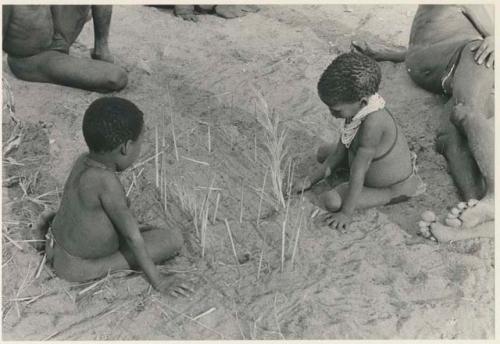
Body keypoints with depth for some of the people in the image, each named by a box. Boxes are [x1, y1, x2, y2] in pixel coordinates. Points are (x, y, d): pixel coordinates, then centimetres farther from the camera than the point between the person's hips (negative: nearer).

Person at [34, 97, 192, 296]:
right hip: (78, 269, -8)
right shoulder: (107, 182, -30)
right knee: (173, 239, -15)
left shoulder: (84, 161, -5)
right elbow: (133, 237, -24)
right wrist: (156, 280, -15)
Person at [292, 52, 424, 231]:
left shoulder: (372, 122, -37)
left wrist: (346, 213, -22)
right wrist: (311, 180, 0)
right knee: (323, 152, 16)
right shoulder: (358, 109, -11)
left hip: (394, 188, -9)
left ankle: (392, 196, -5)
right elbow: (340, 152, -1)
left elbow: (357, 173, -30)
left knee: (331, 201, -23)